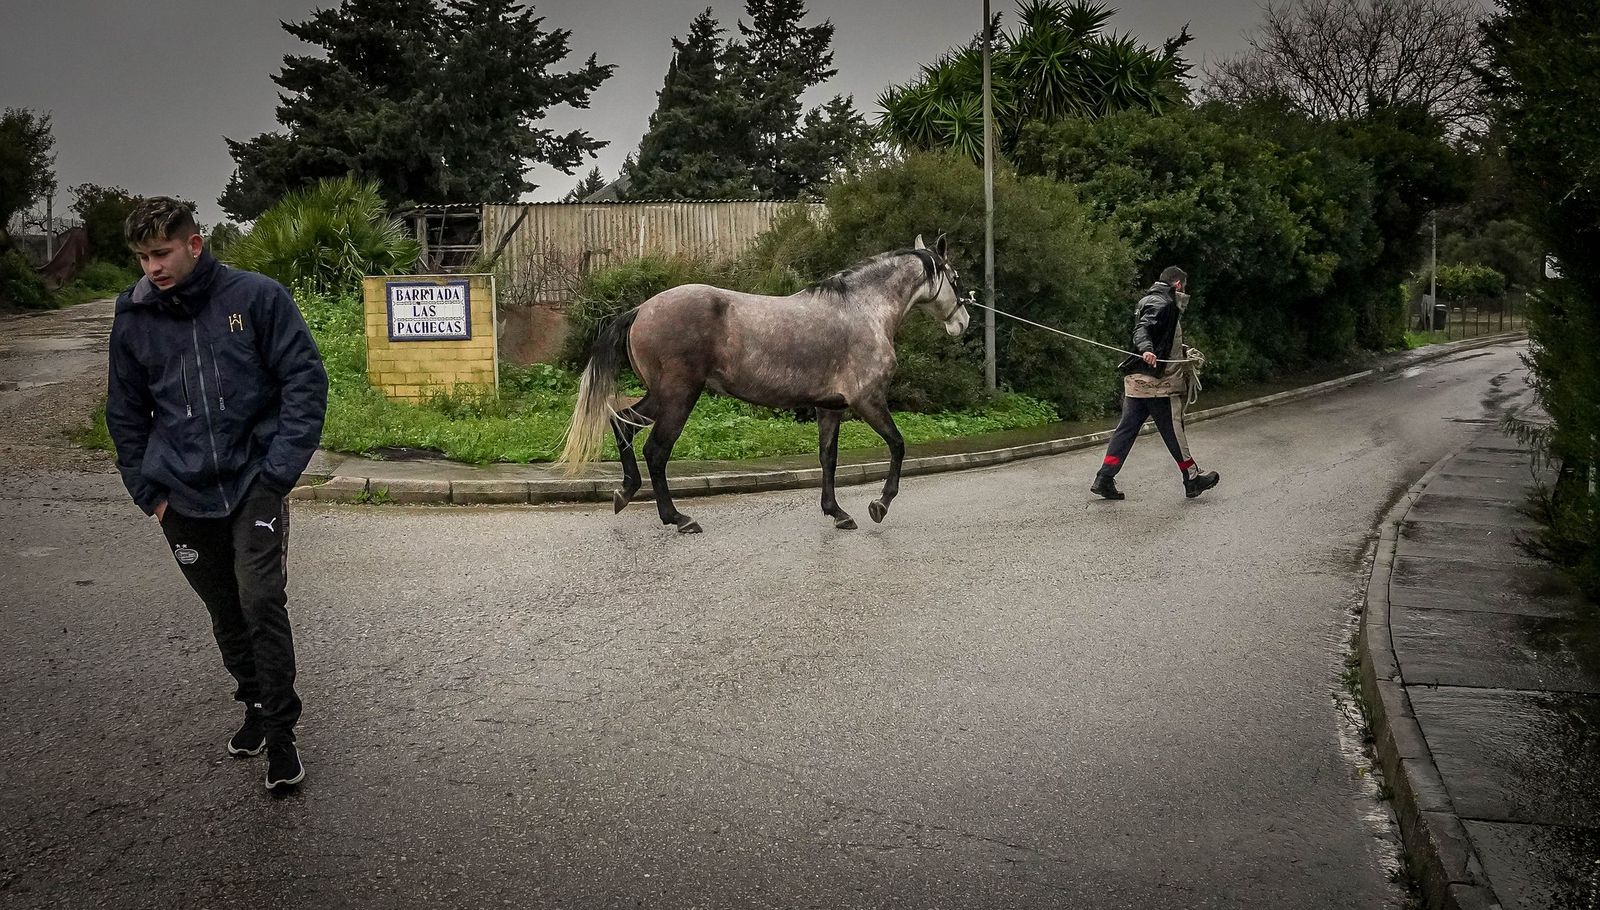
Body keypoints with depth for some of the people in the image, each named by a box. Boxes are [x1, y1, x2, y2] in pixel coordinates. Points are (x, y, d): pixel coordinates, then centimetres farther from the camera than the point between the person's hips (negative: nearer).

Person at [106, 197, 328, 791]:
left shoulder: (256, 296, -8)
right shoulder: (133, 318, 3)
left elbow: (306, 380, -6)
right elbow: (126, 413, 14)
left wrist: (279, 469, -11)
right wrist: (147, 488, 7)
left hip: (255, 483, -4)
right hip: (182, 495, 4)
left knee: (262, 600, -14)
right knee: (225, 610, 13)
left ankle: (280, 731, -1)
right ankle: (255, 704, 33)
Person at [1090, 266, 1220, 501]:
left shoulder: (1152, 301, 23)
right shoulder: (1161, 303, -9)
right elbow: (1141, 329, -26)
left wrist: (1183, 352, 43)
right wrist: (1146, 349, -44)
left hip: (1136, 380, 10)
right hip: (1156, 379, -10)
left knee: (1127, 428, 6)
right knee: (1173, 429, 1)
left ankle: (1104, 479, 2)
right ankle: (1192, 479, 12)